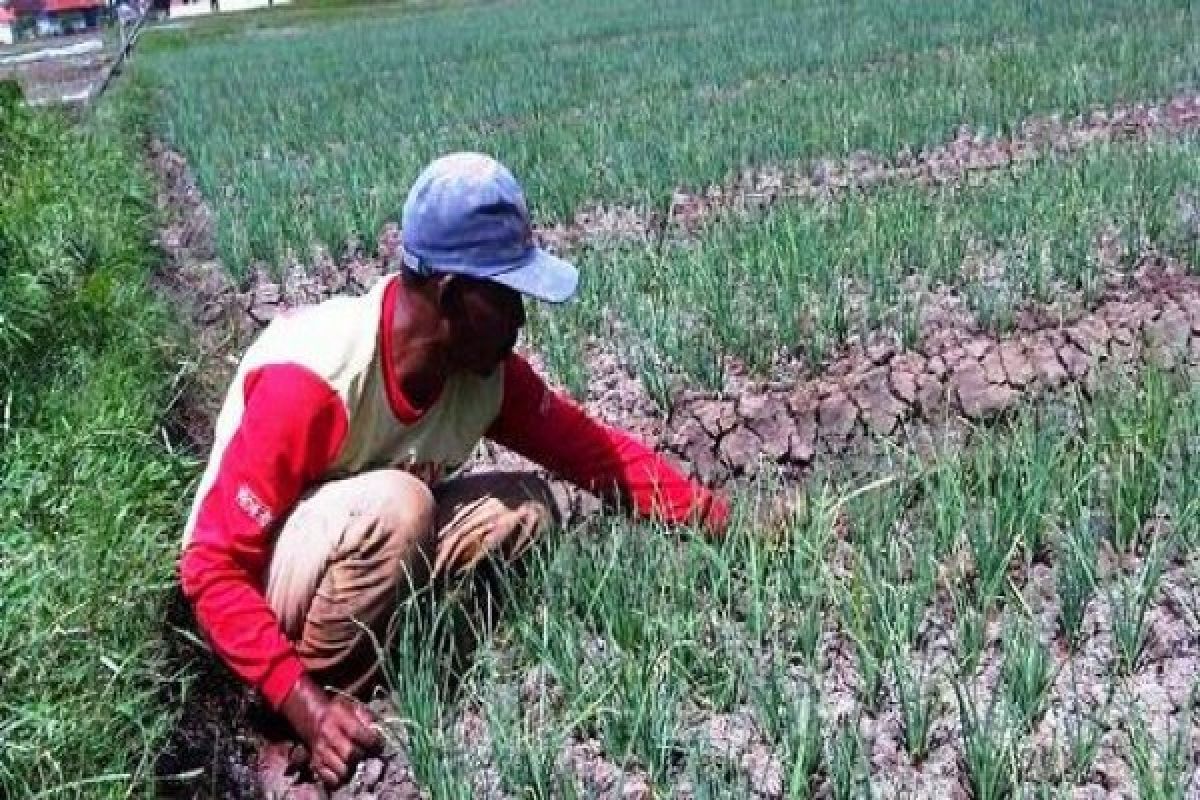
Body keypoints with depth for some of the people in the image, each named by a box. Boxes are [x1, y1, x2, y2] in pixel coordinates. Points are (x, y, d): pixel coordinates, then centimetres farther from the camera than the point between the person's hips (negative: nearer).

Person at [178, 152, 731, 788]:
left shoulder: (485, 369, -13)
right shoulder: (310, 382, -32)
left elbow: (596, 450, -3)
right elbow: (213, 569, -28)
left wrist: (714, 520, -11)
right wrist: (305, 704, -36)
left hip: (364, 544, 6)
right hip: (254, 587, -6)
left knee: (525, 507, -11)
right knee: (396, 506, -34)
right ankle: (328, 702, -15)